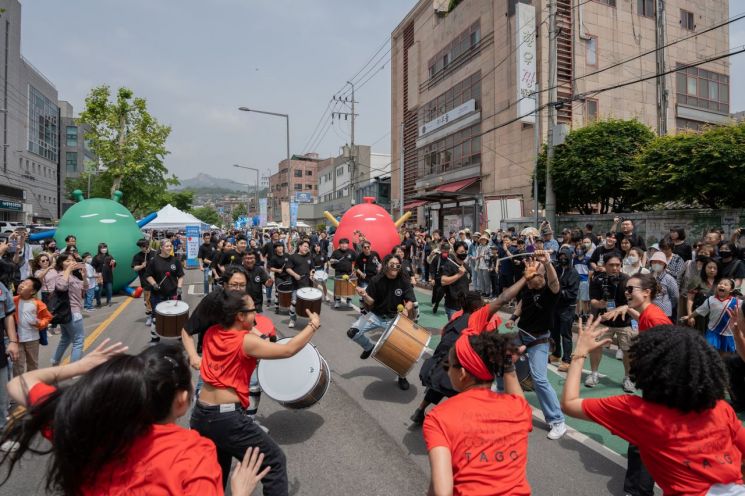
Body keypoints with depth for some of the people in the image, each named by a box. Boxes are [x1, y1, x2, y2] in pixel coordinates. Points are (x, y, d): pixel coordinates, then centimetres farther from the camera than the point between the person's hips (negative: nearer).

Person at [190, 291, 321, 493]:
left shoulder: (211, 333, 1)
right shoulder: (246, 342, -17)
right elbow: (288, 350, -16)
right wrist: (313, 325, -5)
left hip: (200, 415, 8)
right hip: (228, 418, -7)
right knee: (275, 462, 8)